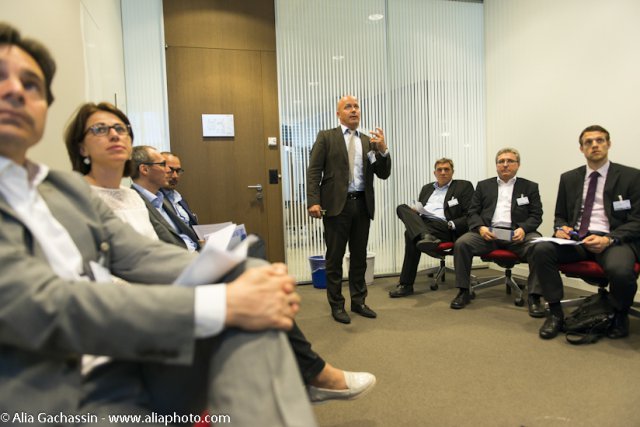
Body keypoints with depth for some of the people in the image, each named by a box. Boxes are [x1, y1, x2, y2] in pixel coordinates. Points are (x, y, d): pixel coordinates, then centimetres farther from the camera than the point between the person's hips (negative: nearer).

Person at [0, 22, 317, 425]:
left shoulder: (70, 187, 14)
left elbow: (145, 256, 5)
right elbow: (46, 306, -18)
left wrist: (254, 274, -12)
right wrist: (225, 302, -23)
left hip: (141, 371, 6)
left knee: (250, 302, -16)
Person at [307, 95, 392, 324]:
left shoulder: (369, 141, 12)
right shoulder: (326, 137, 2)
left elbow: (383, 174, 8)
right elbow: (313, 171, -5)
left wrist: (383, 149, -9)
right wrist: (313, 201, -16)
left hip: (362, 205, 4)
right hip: (337, 204, -4)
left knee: (359, 256, 12)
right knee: (335, 257, 5)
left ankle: (358, 301, 26)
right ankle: (337, 305, 17)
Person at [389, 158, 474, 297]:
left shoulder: (464, 186, 10)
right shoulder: (427, 188, 27)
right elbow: (418, 208, 27)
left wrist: (451, 225, -15)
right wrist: (413, 213, 2)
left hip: (444, 228, -6)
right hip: (422, 224, 6)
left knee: (411, 235, -34)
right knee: (402, 208, -24)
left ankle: (406, 284, -29)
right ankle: (425, 237, -46)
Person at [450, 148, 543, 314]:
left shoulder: (530, 187, 17)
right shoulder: (483, 186, 19)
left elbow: (536, 216, 8)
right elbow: (473, 212, 12)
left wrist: (523, 229, -14)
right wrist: (481, 227, -10)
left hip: (517, 233, -1)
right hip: (488, 232, 1)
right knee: (461, 243, -26)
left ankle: (534, 297, -20)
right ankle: (463, 292, -14)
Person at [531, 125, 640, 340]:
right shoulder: (568, 178, 16)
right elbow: (560, 215, 20)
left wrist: (609, 239, -18)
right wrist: (560, 228, -5)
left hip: (614, 239, -3)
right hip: (576, 238, 3)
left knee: (620, 270, -36)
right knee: (541, 250, -27)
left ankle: (620, 316, -1)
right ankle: (555, 313, -13)